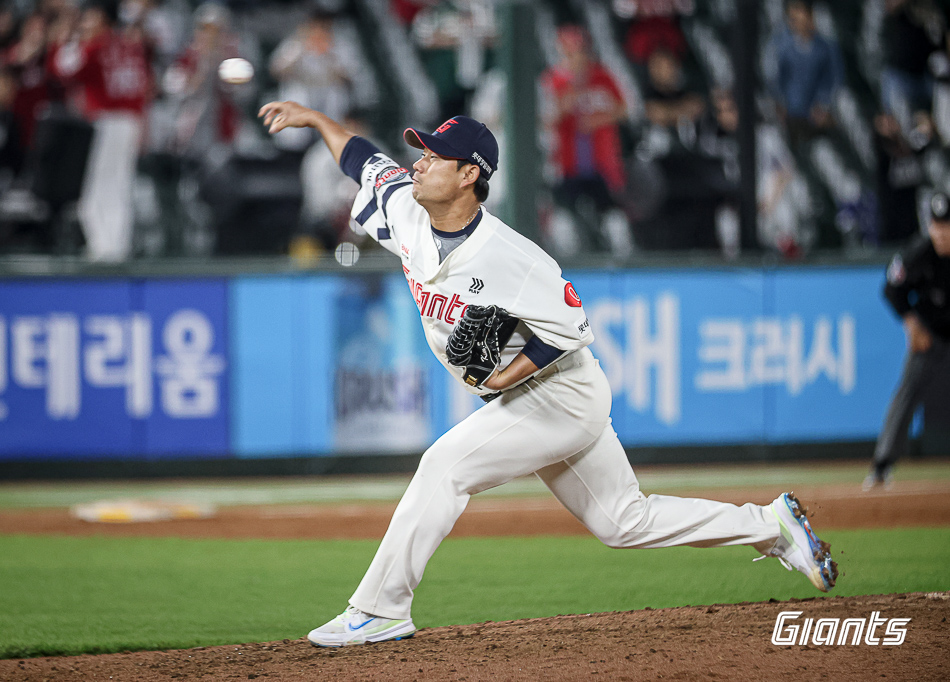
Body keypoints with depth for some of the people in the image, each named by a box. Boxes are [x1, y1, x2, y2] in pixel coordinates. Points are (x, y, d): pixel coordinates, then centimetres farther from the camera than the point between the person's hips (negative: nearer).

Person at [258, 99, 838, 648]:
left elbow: (569, 327, -21)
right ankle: (771, 525, 25)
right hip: (526, 399, 9)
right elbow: (366, 162, 13)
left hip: (563, 396, -9)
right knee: (625, 521, 14)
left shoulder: (507, 257, -27)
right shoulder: (410, 216, -4)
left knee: (446, 464, -19)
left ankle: (379, 610, -14)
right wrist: (313, 117, 11)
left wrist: (504, 378, -25)